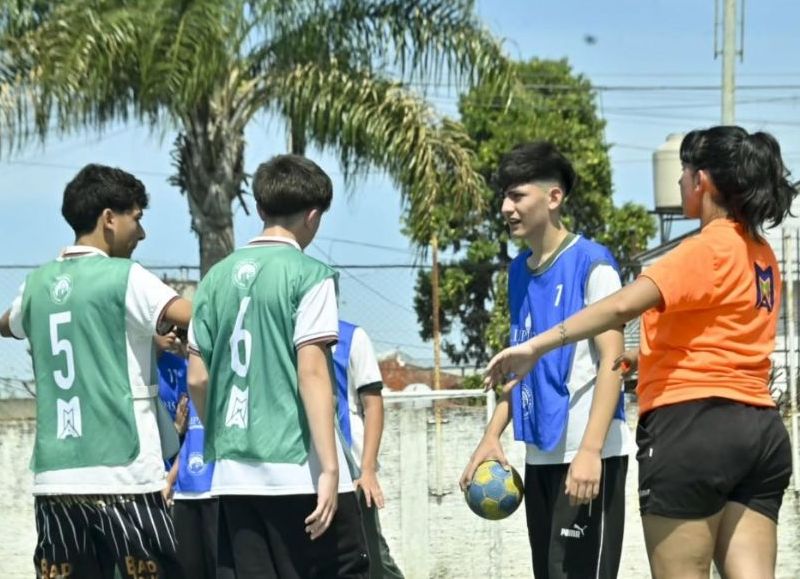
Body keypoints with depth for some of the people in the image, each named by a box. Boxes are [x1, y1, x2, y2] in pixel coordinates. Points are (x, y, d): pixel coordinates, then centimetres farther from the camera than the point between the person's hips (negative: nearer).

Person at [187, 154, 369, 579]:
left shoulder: (217, 278, 10)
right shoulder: (308, 274, -6)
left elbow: (198, 380, 10)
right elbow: (311, 373, -13)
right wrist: (330, 467, -14)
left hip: (235, 474, 6)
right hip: (298, 469, -6)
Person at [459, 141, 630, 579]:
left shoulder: (591, 264, -8)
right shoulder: (520, 270, 14)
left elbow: (611, 361, -13)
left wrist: (590, 450, -22)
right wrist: (492, 436, 11)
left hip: (585, 454, -7)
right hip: (539, 454, 8)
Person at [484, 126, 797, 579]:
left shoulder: (709, 249, -11)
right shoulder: (763, 257, 15)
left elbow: (623, 306, -23)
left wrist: (537, 347, -26)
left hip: (694, 427, -8)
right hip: (762, 431, 8)